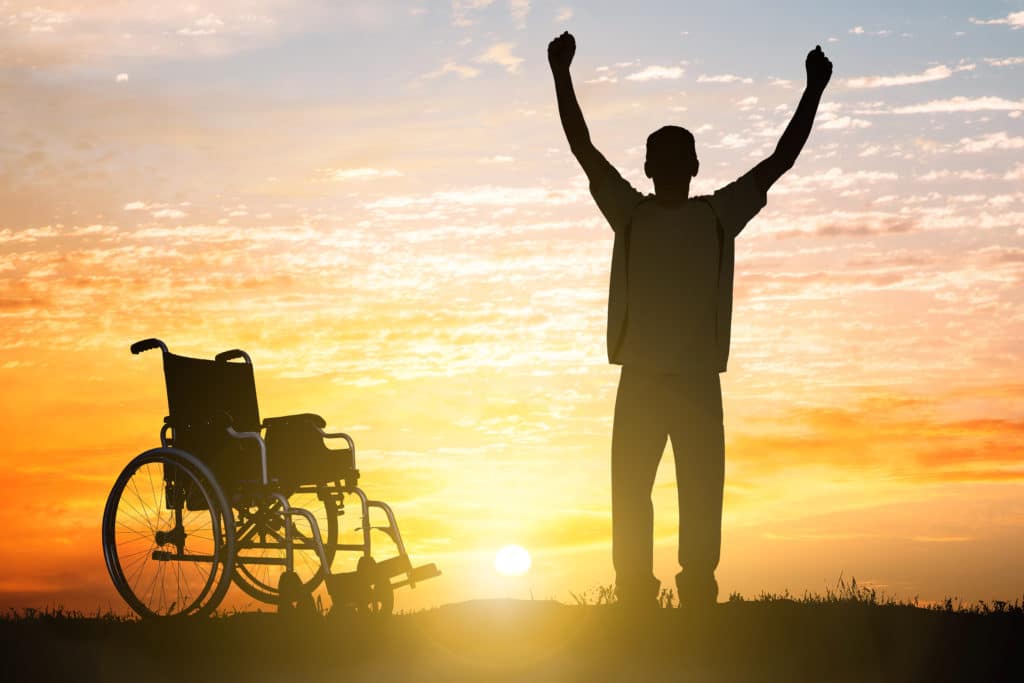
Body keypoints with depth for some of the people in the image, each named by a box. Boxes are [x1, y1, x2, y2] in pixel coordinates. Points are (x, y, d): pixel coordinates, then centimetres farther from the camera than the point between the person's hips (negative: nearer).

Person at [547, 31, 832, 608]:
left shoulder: (720, 215, 5)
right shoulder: (629, 213, 4)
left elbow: (782, 159, 5)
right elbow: (583, 147, -1)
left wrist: (814, 92, 1)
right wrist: (562, 74, -8)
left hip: (699, 382, 0)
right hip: (641, 381, 0)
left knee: (702, 500, -1)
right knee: (631, 497, -2)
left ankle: (698, 595, 2)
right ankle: (636, 597, 2)